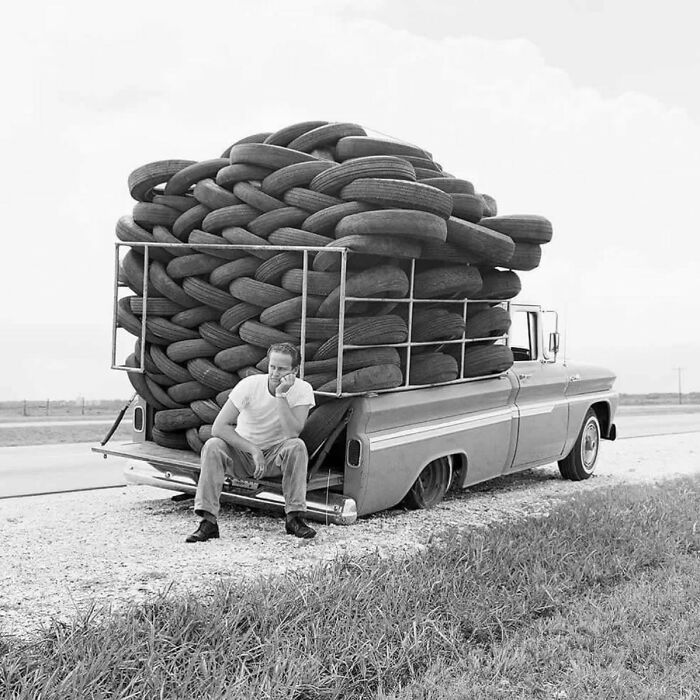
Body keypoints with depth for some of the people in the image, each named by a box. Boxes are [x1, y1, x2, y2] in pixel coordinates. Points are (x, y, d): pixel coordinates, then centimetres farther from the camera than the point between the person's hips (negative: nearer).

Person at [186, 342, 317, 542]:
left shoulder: (302, 390, -14)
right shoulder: (249, 385, -16)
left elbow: (292, 433, -28)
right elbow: (218, 427, -23)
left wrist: (281, 395, -32)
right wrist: (253, 450, -31)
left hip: (275, 456, 0)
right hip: (242, 453, 0)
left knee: (297, 446, -31)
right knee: (212, 446, -28)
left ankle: (294, 518, -24)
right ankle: (208, 521, -28)